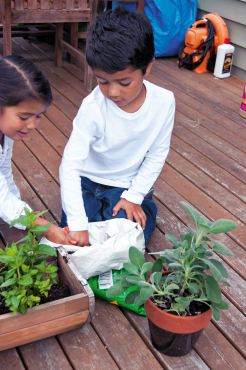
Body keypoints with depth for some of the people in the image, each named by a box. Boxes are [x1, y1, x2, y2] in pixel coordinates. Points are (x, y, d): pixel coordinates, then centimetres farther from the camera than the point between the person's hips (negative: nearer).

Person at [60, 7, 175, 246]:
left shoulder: (164, 102, -19)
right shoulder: (93, 107, -25)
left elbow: (157, 155, -6)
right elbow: (70, 165, -27)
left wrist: (134, 196, -12)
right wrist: (77, 224, -34)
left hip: (129, 184, 1)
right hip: (88, 181, -1)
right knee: (75, 242, -13)